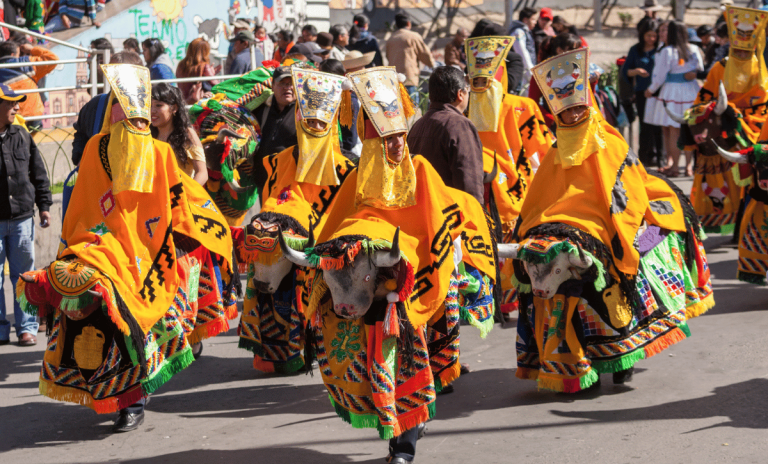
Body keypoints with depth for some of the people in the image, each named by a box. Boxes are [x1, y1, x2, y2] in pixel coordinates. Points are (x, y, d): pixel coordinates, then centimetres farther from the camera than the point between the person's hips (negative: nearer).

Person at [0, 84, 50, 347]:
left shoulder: (22, 137, 8)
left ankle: (26, 328, 13)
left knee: (23, 275, 6)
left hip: (21, 218, 3)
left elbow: (39, 174, 14)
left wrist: (44, 205, 10)